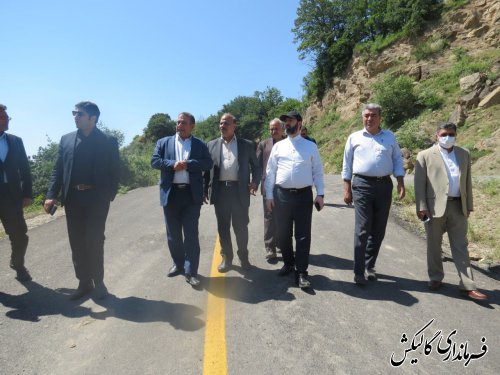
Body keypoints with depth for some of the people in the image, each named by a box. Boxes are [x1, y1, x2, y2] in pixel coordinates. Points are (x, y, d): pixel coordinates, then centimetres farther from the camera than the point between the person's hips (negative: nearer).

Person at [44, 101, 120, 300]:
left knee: (94, 241, -2)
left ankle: (98, 282, 16)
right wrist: (52, 195, -3)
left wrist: (109, 195, -7)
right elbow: (57, 169, 8)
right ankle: (84, 282, 21)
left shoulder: (108, 141, 0)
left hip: (97, 198, -3)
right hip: (73, 198, 4)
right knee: (77, 243, 8)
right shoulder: (66, 139, 10)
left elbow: (114, 171, 1)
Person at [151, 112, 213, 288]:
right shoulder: (164, 142, 10)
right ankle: (178, 264, 31)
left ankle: (191, 272, 7)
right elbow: (154, 161, 0)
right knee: (173, 234, 12)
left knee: (191, 234, -1)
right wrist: (172, 164, -15)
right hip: (171, 193, 2)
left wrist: (187, 164, -17)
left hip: (192, 194, -2)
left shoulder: (200, 144, 6)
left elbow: (208, 163, -6)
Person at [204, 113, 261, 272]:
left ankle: (243, 257, 24)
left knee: (241, 227, 6)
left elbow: (256, 167, 10)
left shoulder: (247, 145, 7)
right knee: (223, 227, 9)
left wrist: (255, 182, -8)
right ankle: (226, 257, 24)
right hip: (220, 190, 2)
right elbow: (207, 169, 11)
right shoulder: (212, 145, 11)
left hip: (240, 191, -1)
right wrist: (206, 190, 5)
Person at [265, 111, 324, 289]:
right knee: (283, 233, 11)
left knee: (303, 235, 1)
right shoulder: (278, 146, 8)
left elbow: (317, 171, 5)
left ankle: (301, 272, 11)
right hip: (281, 194, 2)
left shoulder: (310, 146, 5)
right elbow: (270, 172, 7)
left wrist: (320, 194, -3)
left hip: (304, 195, -2)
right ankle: (288, 263, 32)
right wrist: (269, 195, 3)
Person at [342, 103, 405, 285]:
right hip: (362, 185, -3)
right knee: (362, 230, -7)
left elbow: (397, 160, 13)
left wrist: (401, 184, 1)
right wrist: (347, 189, 2)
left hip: (384, 185, 3)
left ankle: (369, 266, 23)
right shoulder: (354, 138, 7)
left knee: (378, 231, 8)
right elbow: (347, 165, 7)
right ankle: (359, 272, -1)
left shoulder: (390, 137, 13)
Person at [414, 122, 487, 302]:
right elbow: (419, 183, -4)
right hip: (435, 206, -3)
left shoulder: (464, 154, 12)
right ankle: (436, 278, 24)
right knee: (434, 245, 9)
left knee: (461, 246, 6)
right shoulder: (425, 156, -1)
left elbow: (467, 181, 14)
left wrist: (469, 205, 11)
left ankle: (468, 286, 10)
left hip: (458, 207, 3)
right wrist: (421, 207, -10)